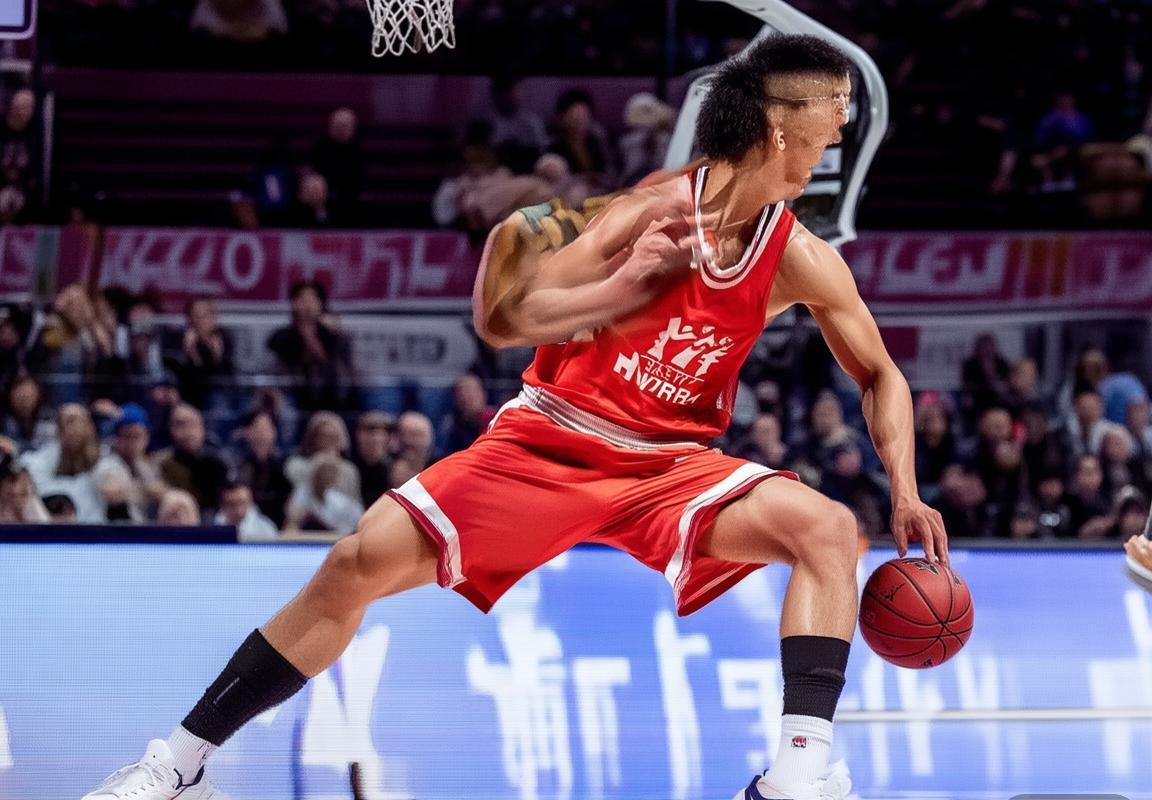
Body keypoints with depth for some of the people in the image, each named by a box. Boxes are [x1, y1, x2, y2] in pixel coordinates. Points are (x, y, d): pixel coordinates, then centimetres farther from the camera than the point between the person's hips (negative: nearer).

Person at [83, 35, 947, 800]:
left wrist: (906, 494, -4)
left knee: (829, 527, -24)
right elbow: (506, 320, -11)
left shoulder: (802, 260, -5)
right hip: (545, 441, -2)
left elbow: (881, 374, 9)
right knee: (361, 561, -14)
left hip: (667, 466, 2)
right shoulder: (654, 211, -14)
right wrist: (625, 285, -25)